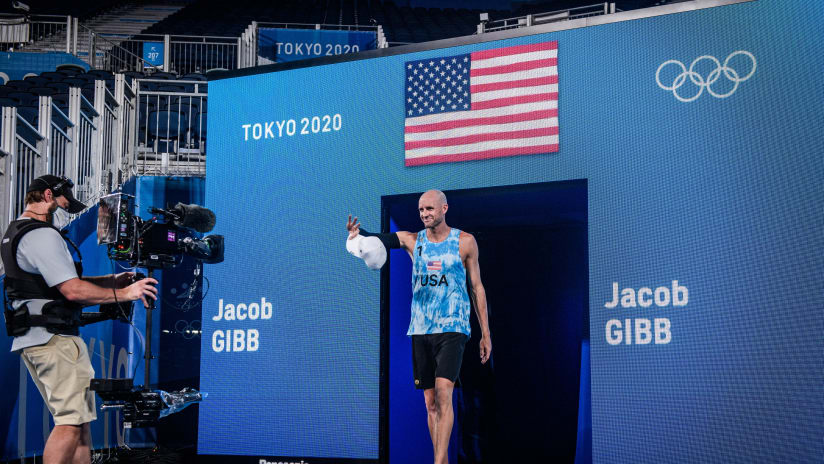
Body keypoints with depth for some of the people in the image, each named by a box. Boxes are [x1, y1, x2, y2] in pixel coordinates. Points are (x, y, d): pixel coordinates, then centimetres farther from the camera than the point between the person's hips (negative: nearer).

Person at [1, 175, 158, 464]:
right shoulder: (43, 235, -13)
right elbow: (73, 291, -20)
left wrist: (111, 281, 18)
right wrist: (124, 294, -12)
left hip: (31, 339, 11)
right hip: (54, 339, -11)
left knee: (79, 418, 13)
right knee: (73, 421, -11)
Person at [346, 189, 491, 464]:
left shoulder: (465, 242, 3)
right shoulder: (412, 241, 7)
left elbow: (477, 288, 7)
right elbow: (379, 239, -8)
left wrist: (485, 333, 5)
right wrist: (357, 234, -33)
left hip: (452, 328, -3)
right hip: (420, 330, 3)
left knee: (443, 393, -19)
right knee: (430, 402, 5)